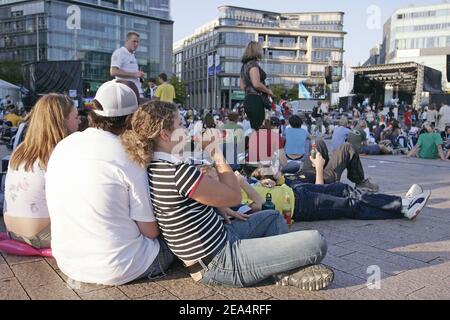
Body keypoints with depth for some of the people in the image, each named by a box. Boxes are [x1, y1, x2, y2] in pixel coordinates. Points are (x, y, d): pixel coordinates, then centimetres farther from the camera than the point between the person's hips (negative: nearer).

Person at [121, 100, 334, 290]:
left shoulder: (153, 167, 4)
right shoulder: (179, 172, -27)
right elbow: (234, 196, -14)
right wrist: (217, 154, -5)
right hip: (219, 264, -10)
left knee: (272, 217, 30)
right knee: (316, 242, -17)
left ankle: (288, 269, 10)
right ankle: (287, 274, 11)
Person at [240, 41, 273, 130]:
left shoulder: (244, 65, 18)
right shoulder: (253, 64, -11)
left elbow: (242, 86, 23)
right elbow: (256, 84, -21)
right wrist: (268, 91, -7)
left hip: (248, 99, 10)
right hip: (256, 100, -9)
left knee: (253, 128, 13)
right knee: (258, 128, -7)